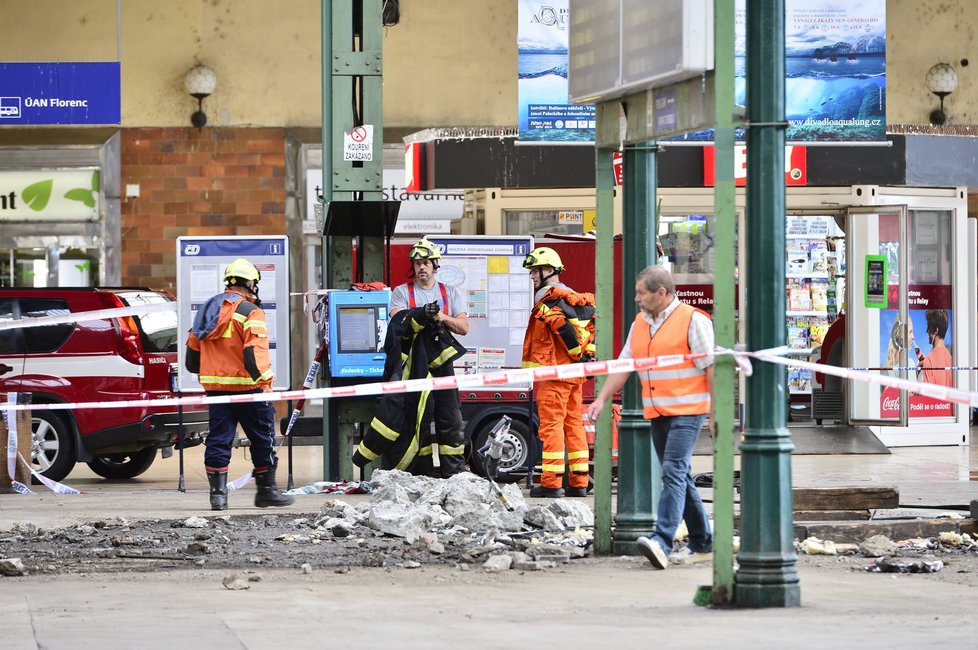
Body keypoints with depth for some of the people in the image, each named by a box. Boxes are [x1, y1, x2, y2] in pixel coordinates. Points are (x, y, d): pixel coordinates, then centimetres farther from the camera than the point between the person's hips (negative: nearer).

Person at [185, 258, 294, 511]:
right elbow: (255, 353, -20)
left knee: (218, 440, 7)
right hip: (246, 386, -6)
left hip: (215, 386, 6)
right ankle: (266, 490, 11)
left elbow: (192, 349, 19)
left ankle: (217, 491, 1)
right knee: (263, 440, 6)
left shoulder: (207, 310, 13)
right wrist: (264, 382, -16)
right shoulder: (250, 312, -10)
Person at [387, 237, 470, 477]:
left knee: (450, 420, -4)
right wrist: (422, 315, -26)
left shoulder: (450, 292, 14)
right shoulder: (402, 292, 8)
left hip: (442, 363, 1)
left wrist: (444, 318, -12)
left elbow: (463, 327, 7)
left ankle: (454, 473, -3)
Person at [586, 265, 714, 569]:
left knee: (673, 472, -18)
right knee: (678, 476, 12)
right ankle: (702, 541, 22)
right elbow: (623, 365, 14)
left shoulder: (693, 321, -8)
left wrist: (716, 414, -12)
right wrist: (601, 399, 3)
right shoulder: (640, 324, 14)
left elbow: (711, 367, -10)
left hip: (686, 412, -8)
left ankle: (662, 542, -28)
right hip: (657, 414, 8)